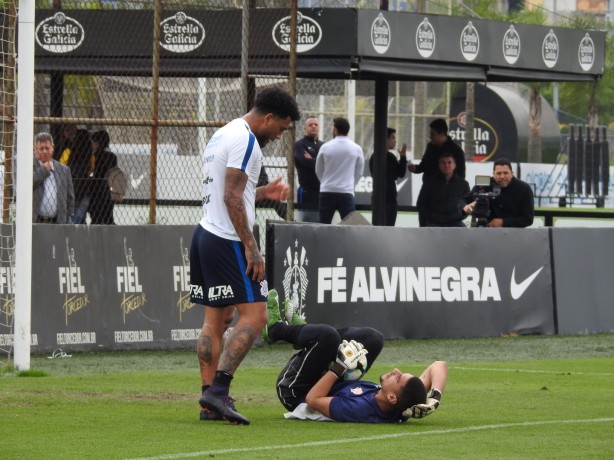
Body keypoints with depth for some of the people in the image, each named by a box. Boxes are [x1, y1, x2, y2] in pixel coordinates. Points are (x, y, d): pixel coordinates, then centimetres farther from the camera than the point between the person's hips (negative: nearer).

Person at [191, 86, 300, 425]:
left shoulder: (223, 134, 19)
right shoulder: (245, 140, -12)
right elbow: (232, 198, -18)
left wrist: (263, 193, 20)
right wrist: (251, 248, -18)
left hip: (205, 233, 10)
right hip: (228, 241, -10)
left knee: (216, 319, 10)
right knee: (254, 315, -10)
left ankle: (209, 402, 8)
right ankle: (218, 390, -18)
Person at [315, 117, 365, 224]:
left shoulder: (325, 147, -1)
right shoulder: (356, 149, -1)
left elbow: (318, 170, 10)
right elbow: (359, 172, 7)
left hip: (327, 192, 1)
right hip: (346, 192, -1)